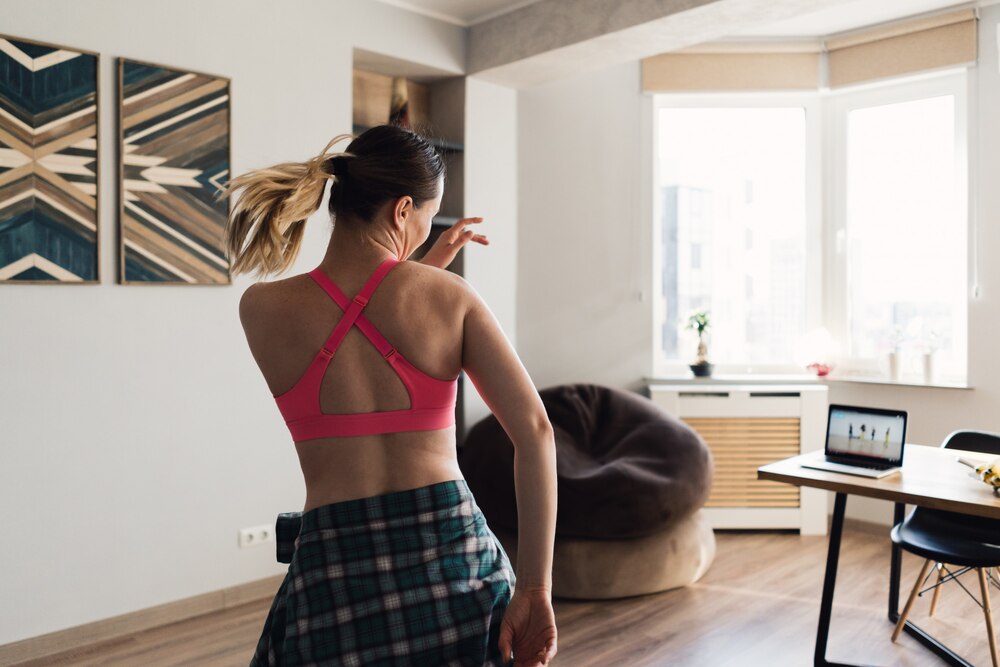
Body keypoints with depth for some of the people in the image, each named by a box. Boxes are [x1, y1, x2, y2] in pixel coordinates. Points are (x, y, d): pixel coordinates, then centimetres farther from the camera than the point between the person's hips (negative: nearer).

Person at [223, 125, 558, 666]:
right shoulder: (451, 295, -5)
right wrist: (535, 589, -7)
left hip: (336, 563, 0)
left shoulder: (260, 310, -1)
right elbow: (535, 433, -10)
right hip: (454, 549, 1)